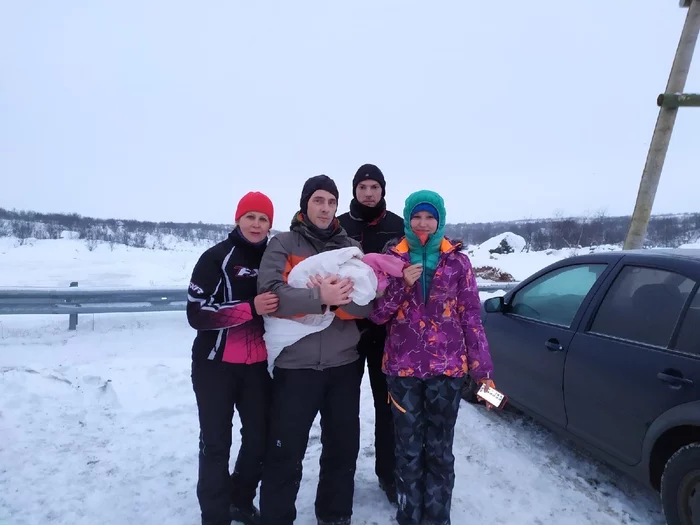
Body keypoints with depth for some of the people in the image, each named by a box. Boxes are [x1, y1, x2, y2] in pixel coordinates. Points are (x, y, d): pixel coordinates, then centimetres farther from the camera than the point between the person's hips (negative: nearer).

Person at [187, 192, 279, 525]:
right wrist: (251, 308, -26)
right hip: (216, 364, -4)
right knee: (215, 443, 3)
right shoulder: (216, 257, -8)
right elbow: (196, 313, -17)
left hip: (258, 365, 4)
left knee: (260, 437, 11)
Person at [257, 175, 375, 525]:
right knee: (285, 454, 5)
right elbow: (270, 293, -17)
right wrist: (320, 297, -26)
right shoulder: (283, 244, -1)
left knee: (343, 448, 17)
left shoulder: (351, 247, 8)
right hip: (295, 365, -3)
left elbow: (367, 302, -2)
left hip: (343, 365, 4)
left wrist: (336, 299, -21)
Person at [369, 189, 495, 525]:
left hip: (448, 368, 0)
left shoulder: (457, 261, 1)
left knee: (439, 450, 10)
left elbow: (472, 317, 1)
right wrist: (402, 284, -16)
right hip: (403, 368, 1)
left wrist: (483, 370, -2)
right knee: (408, 450, 8)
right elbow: (376, 315, 0)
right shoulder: (392, 260, 3)